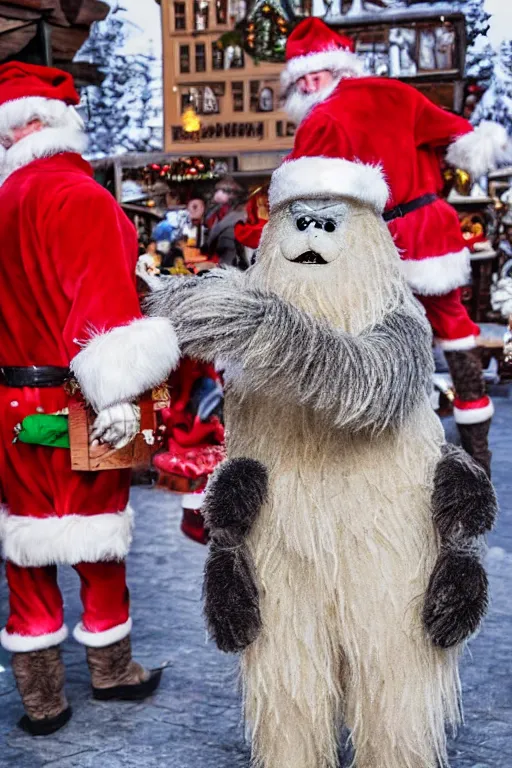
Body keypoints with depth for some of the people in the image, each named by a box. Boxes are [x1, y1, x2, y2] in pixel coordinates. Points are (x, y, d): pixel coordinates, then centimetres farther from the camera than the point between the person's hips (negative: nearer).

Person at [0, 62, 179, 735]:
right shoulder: (79, 197, -14)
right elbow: (105, 300, -22)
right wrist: (117, 396, -23)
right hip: (75, 404, -6)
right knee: (99, 538, 11)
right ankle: (111, 670, 28)